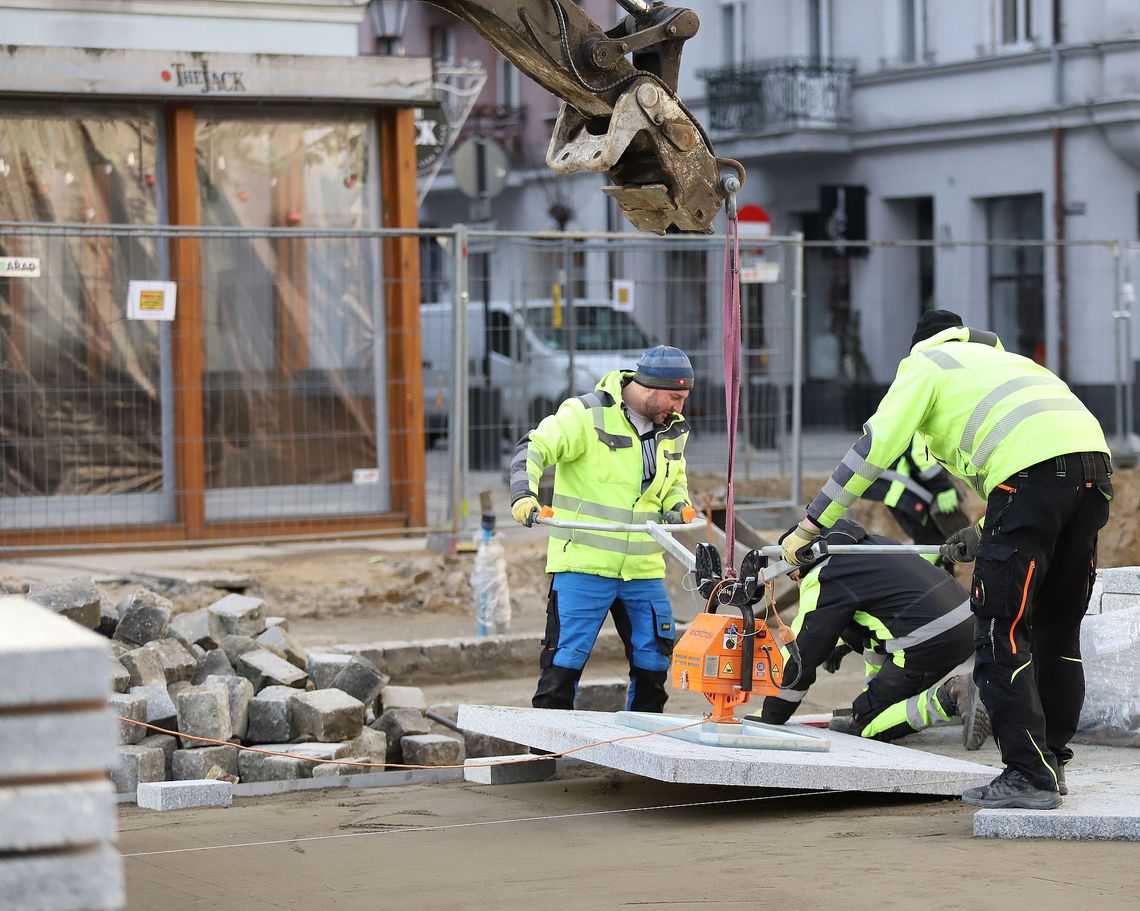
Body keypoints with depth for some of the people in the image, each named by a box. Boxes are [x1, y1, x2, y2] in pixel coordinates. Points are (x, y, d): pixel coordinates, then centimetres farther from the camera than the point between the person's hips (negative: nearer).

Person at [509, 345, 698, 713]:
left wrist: (678, 504, 6)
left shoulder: (673, 429, 11)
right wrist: (523, 495, -28)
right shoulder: (587, 414, -10)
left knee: (654, 662, 10)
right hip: (584, 561, -6)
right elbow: (533, 449, -11)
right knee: (565, 660, -6)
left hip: (644, 569, 6)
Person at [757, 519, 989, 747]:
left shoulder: (823, 580, -4)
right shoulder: (871, 542, 20)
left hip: (928, 644, -9)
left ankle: (948, 699, -15)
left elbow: (800, 654, 0)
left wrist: (769, 719, 10)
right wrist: (844, 643, 44)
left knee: (866, 725, 3)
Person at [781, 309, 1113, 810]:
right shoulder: (1004, 359, 39)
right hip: (1094, 462, 8)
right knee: (1057, 632, 17)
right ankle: (1052, 762, 22)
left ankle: (1028, 776, -10)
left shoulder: (925, 362, 19)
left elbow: (873, 446, 9)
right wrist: (984, 533, 35)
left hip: (1032, 469, -8)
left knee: (1001, 633, -5)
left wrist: (809, 526, 11)